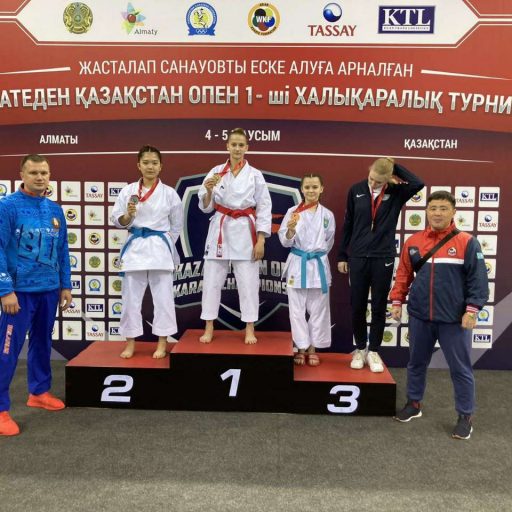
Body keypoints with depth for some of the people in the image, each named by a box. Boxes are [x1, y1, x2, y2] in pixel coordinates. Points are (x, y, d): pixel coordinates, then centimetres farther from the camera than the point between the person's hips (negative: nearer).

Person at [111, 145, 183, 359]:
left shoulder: (169, 193, 1)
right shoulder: (128, 190, 3)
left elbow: (177, 225, 9)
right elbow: (117, 220, 5)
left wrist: (164, 244, 6)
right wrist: (128, 215, -15)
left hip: (160, 248, -1)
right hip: (134, 247, 1)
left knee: (162, 296, 3)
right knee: (131, 296, 6)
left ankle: (162, 343, 15)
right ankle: (130, 343, 20)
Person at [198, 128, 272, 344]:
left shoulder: (255, 175, 0)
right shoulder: (216, 172, 4)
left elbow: (264, 208, -1)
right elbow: (206, 207, 4)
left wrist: (261, 240, -7)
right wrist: (208, 191, -18)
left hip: (244, 231, -1)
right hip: (220, 229, 2)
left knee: (248, 281, 1)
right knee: (212, 279, 4)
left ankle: (250, 329, 14)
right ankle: (209, 328, 17)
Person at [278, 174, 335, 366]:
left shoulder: (327, 215, 3)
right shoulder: (292, 211, -1)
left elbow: (328, 242, 13)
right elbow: (285, 241, -4)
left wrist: (315, 254, 4)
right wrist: (290, 229, -23)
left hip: (319, 265, 1)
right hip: (297, 264, -1)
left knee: (317, 309, 8)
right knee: (297, 309, 4)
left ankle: (312, 348, 22)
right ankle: (301, 348, 18)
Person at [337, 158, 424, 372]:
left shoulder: (396, 193, -3)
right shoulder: (356, 190, -1)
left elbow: (418, 184, -24)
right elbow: (348, 224, 5)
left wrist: (394, 166, -13)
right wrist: (342, 256, 7)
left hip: (383, 258, 0)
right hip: (358, 257, 1)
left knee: (379, 307, 8)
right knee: (357, 306, 8)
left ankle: (374, 351, 22)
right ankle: (360, 349, 26)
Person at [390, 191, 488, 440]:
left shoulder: (467, 242, -6)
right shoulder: (413, 242, 3)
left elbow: (478, 279, -6)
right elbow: (403, 274, 10)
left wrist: (472, 309, -12)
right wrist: (397, 301, 5)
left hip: (454, 318, -3)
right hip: (420, 316, 4)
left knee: (460, 368, 7)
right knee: (416, 363, 16)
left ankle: (465, 416, 22)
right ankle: (413, 404, 34)